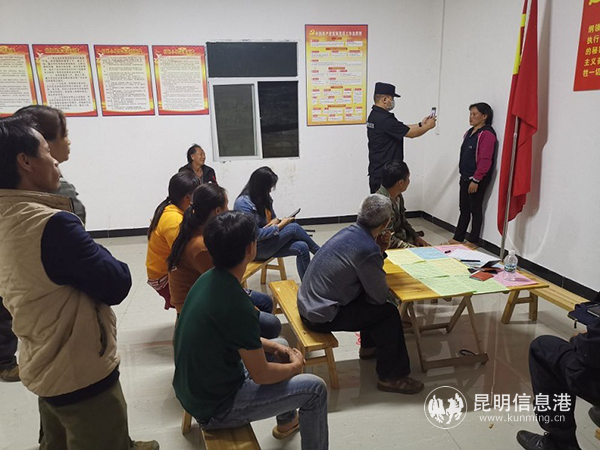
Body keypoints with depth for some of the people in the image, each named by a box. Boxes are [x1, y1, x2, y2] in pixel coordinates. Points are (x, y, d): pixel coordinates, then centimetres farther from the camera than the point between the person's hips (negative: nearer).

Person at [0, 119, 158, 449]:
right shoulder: (52, 224, -27)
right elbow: (117, 285, -22)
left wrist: (89, 256, -4)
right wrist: (99, 255, -6)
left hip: (44, 366, 9)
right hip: (81, 374, -9)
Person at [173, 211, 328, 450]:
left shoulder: (208, 279, -5)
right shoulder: (236, 304, -32)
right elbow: (261, 374, -21)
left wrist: (274, 346, 5)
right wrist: (295, 365, -2)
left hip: (197, 385, 9)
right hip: (215, 405, -8)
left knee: (281, 346, 22)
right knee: (315, 389, -4)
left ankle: (286, 420, 42)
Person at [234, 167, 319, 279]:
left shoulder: (263, 198, 5)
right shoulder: (243, 203, -19)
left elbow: (273, 218, 16)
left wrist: (276, 221, -9)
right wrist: (279, 226, -18)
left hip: (267, 242, 8)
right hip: (256, 248, -8)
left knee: (302, 247, -19)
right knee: (293, 227, -23)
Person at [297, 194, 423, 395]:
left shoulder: (350, 231, 2)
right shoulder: (367, 249, -26)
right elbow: (381, 296, -13)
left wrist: (380, 250, 0)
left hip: (308, 302, 9)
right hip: (321, 315, -9)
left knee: (373, 299, 22)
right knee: (389, 312, -2)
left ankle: (369, 347, 42)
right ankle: (391, 377, 10)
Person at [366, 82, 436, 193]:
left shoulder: (374, 115, 11)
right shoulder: (385, 119, -20)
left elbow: (403, 128, 18)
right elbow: (411, 133, -12)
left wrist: (421, 124, 15)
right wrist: (428, 126, 4)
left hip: (377, 171, 10)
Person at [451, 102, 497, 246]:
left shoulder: (487, 134, -13)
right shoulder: (470, 132, 14)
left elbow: (485, 160, -19)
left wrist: (476, 180, -20)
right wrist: (463, 175, 15)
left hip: (477, 180, -8)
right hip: (465, 177, 8)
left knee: (475, 209, 2)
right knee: (464, 209, 13)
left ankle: (473, 242, 11)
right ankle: (458, 238, 21)